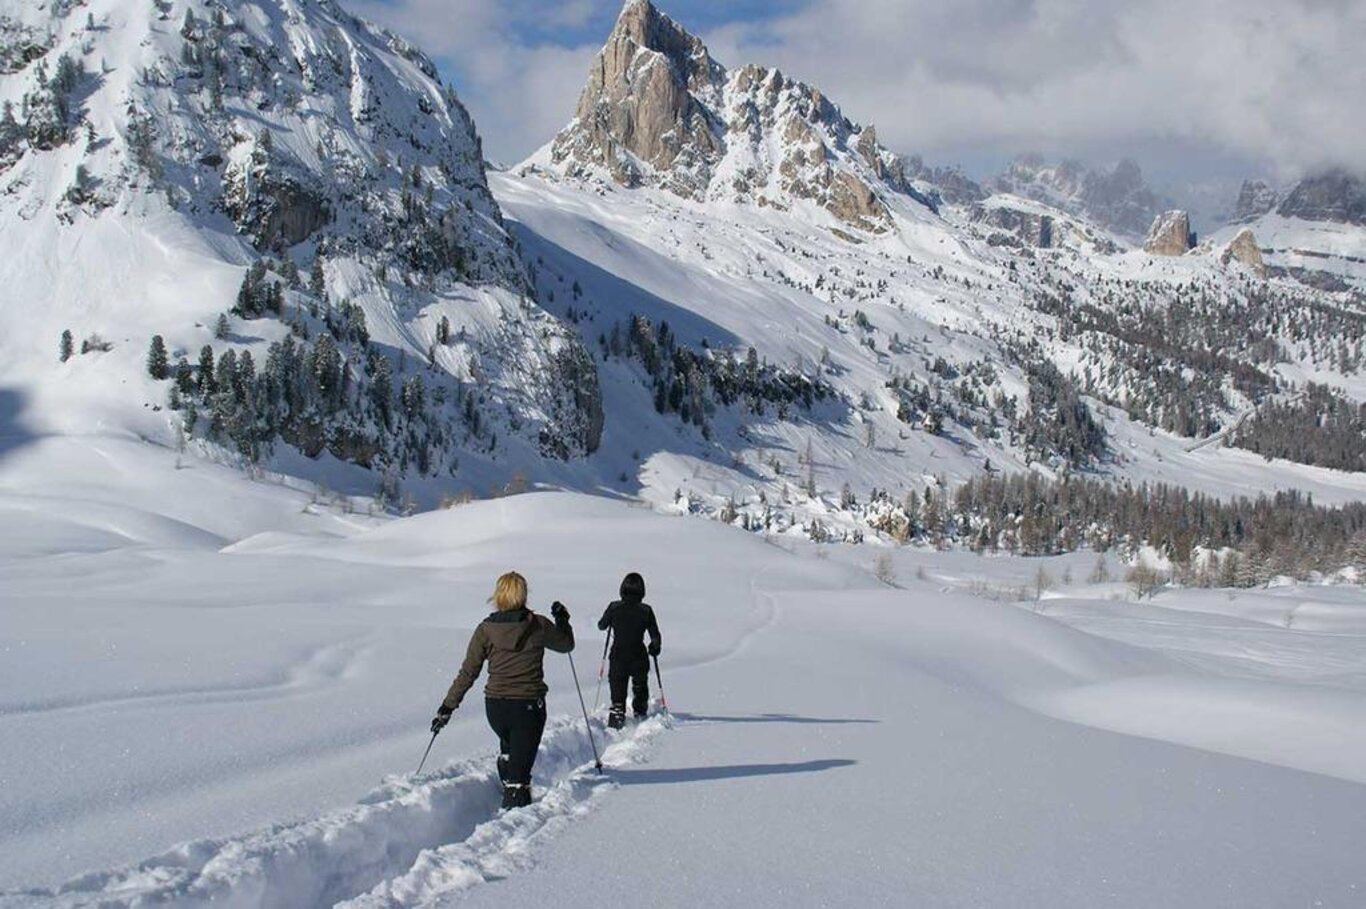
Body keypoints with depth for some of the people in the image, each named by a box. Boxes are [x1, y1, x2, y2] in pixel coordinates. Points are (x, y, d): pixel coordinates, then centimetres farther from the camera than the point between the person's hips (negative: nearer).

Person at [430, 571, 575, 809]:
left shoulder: (486, 629, -5)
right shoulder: (539, 626, -7)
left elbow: (468, 673, -2)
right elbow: (566, 644, 12)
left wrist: (447, 707, 5)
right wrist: (562, 619, 29)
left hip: (496, 706, 3)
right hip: (529, 706, -3)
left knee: (508, 746, 33)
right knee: (520, 766, 1)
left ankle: (509, 787, 45)